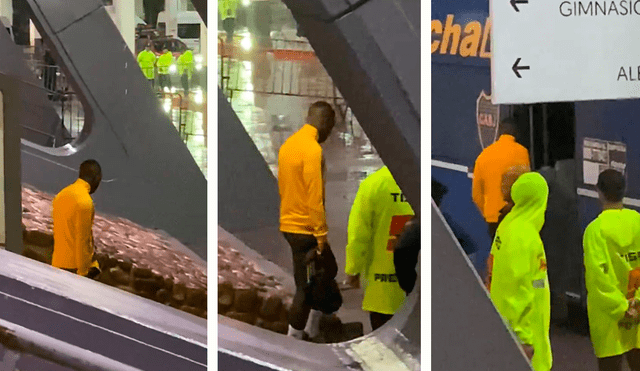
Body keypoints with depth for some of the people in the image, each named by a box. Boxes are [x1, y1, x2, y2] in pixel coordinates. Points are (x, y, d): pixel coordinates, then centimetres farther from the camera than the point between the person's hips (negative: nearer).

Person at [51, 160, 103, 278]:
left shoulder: (62, 194, 8)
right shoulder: (85, 202, -19)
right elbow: (82, 241, -20)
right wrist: (83, 272, -14)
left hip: (58, 263, 8)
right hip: (74, 268, -8)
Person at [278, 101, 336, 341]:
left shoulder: (288, 144, 9)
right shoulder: (312, 150, -20)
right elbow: (315, 199, -23)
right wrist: (322, 235, -18)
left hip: (290, 224, 9)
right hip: (305, 228, -9)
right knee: (306, 287, -1)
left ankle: (312, 333, 26)